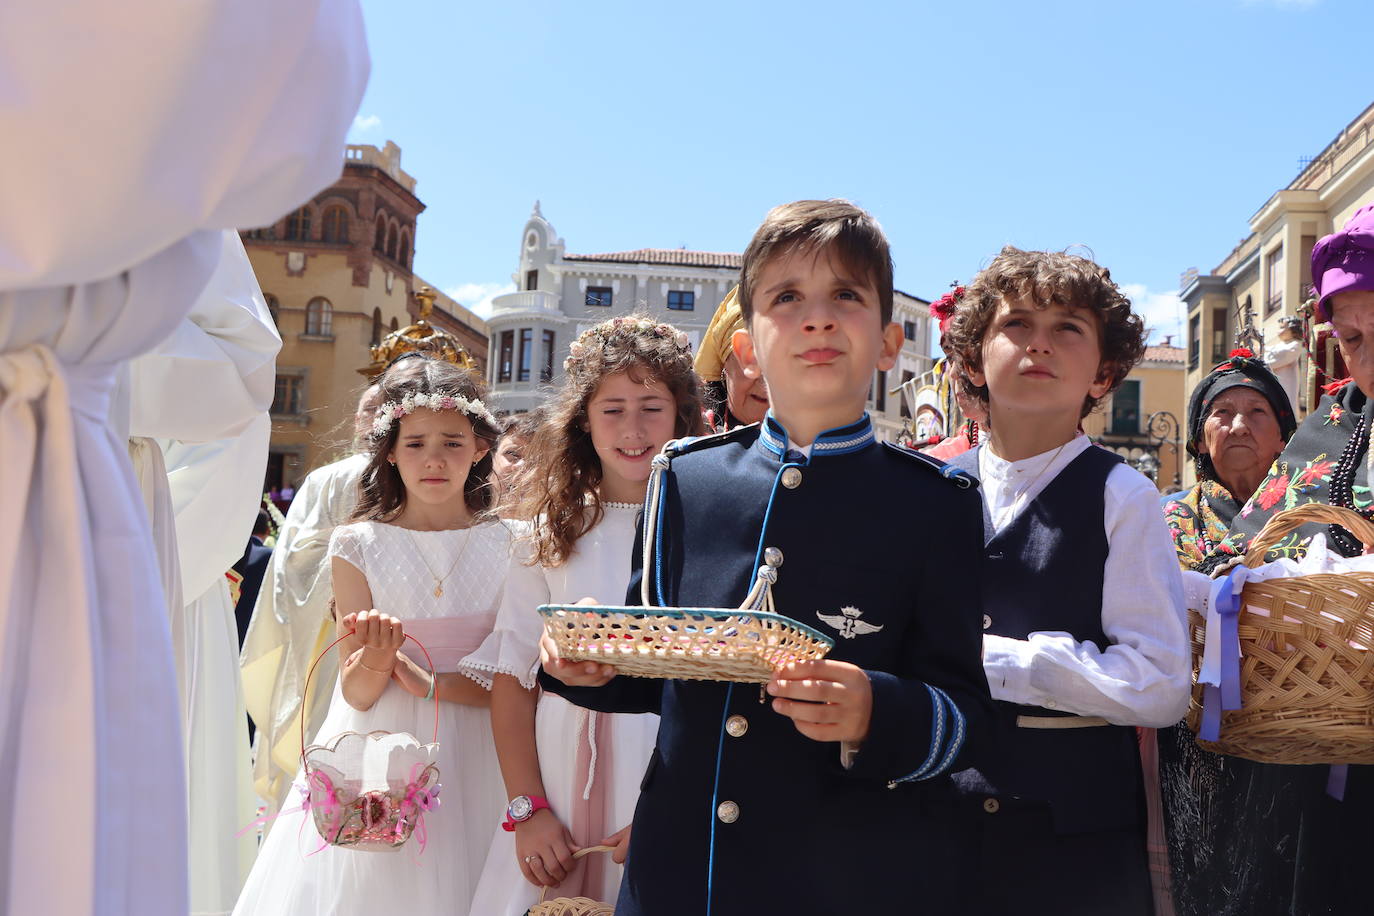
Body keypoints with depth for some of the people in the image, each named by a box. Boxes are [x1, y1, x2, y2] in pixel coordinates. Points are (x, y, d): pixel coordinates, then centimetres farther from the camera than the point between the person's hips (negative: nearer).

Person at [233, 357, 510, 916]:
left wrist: (428, 681, -15)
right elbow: (356, 693, -5)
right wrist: (376, 659, -26)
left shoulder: (507, 546, -1)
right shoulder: (359, 546, -3)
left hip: (472, 758, 1)